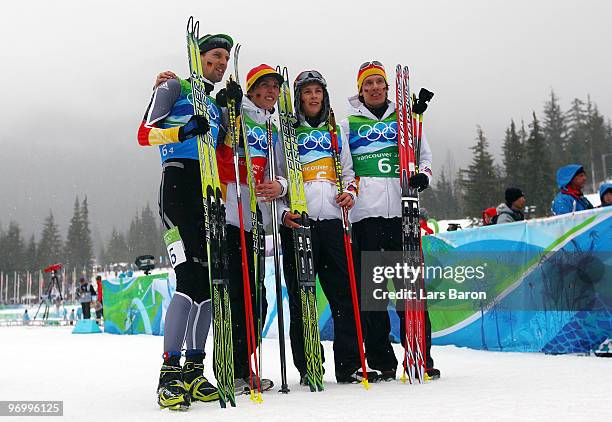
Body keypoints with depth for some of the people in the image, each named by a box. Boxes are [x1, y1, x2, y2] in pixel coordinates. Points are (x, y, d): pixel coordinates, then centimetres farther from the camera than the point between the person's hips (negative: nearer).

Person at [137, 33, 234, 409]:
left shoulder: (216, 106, 28)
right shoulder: (175, 88, 8)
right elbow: (145, 134, -4)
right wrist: (184, 131, -22)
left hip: (211, 194, 8)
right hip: (180, 183, -7)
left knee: (210, 280, 2)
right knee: (191, 278, -20)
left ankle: (194, 372, 8)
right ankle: (170, 374, -17)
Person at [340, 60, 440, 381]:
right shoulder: (348, 124, 14)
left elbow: (424, 154, 19)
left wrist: (423, 174, -2)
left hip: (402, 212, 1)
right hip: (364, 214, -1)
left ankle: (421, 357, 7)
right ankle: (381, 361, 6)